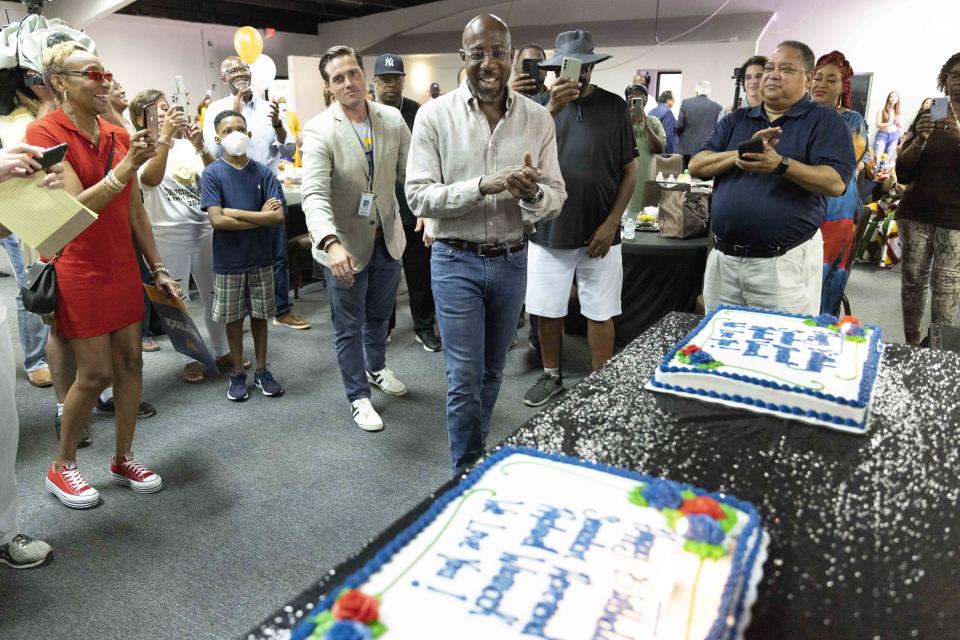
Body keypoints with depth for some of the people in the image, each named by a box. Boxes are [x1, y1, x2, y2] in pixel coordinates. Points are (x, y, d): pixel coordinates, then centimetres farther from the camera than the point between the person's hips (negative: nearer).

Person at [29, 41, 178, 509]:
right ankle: (62, 466, 21)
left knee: (130, 362, 7)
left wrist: (158, 268, 10)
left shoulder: (118, 136, 6)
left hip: (122, 267, 6)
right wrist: (127, 166, -27)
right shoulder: (45, 132, -11)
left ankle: (123, 459, 23)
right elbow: (76, 207, -19)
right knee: (95, 373, -2)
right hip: (77, 272, -6)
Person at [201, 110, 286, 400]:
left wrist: (234, 212, -16)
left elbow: (278, 216, -13)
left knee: (260, 315, 12)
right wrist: (260, 216, -14)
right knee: (234, 318, 10)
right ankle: (238, 374, 24)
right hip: (228, 261, -1)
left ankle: (262, 370, 26)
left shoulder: (263, 172, -3)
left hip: (261, 258, 2)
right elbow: (217, 221, -17)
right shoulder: (212, 174, -7)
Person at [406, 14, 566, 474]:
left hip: (512, 261, 3)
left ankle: (477, 456, 39)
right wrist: (482, 186, -25)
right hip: (457, 262, -3)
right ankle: (467, 476, 19)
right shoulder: (434, 115, -7)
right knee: (465, 379, 1)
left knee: (492, 372, 17)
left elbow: (556, 198, -1)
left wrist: (532, 193, -25)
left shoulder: (538, 118, 0)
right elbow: (418, 196, -12)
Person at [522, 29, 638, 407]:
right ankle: (551, 376, 30)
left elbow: (630, 170, 3)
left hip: (598, 233, 0)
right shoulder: (542, 104, 1)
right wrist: (551, 110, -26)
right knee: (547, 312, 10)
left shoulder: (614, 106, 1)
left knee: (600, 315, 6)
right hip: (549, 231, 1)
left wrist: (611, 223, -6)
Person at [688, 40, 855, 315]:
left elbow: (835, 183, -12)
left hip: (784, 262, -4)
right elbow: (696, 166, 3)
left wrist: (781, 164, -26)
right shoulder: (735, 120, 14)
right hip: (723, 259, 4)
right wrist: (742, 153, -13)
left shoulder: (824, 121, 0)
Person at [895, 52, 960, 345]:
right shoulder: (926, 117, 10)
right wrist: (919, 140, -12)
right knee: (913, 279, 2)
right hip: (916, 212, 2)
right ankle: (910, 345, 11)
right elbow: (903, 174, 5)